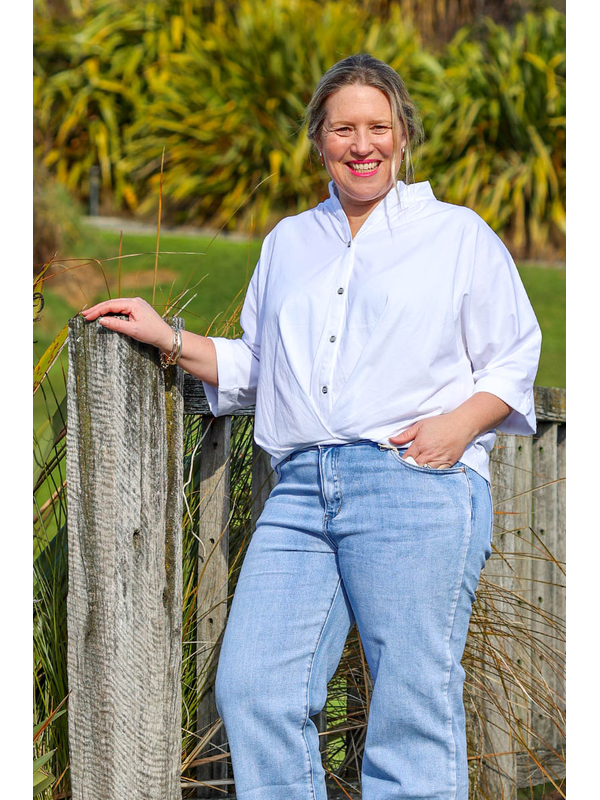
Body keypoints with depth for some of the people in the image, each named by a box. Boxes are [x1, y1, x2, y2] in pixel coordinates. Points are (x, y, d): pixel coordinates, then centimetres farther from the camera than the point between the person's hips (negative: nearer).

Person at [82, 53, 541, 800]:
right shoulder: (288, 242, 24)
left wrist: (461, 424, -8)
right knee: (251, 688, -9)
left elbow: (514, 361, 10)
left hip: (415, 489, -4)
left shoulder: (458, 235, 11)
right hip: (301, 489, 4)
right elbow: (253, 368, 30)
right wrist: (168, 339, 18)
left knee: (412, 707, -8)